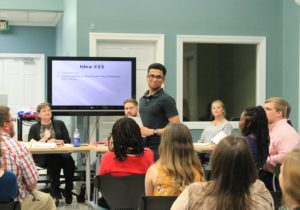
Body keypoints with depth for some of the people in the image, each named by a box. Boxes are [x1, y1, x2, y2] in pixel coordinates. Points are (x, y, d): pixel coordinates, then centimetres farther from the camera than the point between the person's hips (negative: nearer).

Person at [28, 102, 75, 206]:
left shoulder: (60, 124, 17)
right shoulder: (34, 127, 15)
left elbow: (68, 140, 9)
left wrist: (56, 141, -9)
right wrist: (43, 139, -9)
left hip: (60, 153, 2)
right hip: (42, 156, -1)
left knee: (68, 160, -35)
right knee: (53, 160, -38)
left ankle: (68, 192, -21)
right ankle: (55, 194, -30)